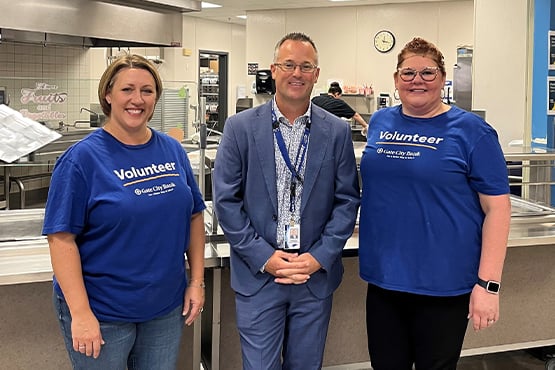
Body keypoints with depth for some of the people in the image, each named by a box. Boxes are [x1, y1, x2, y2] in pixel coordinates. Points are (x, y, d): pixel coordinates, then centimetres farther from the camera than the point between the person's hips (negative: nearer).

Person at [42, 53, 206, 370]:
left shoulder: (173, 150, 2)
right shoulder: (83, 158, -12)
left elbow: (194, 215, 9)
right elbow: (62, 238, -15)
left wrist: (197, 280, 3)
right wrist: (80, 314, -19)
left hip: (166, 307, 5)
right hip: (102, 313, -4)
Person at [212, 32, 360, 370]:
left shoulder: (337, 131, 2)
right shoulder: (241, 127, -2)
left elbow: (348, 200, 2)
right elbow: (226, 200, -4)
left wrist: (320, 257, -8)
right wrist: (263, 257, -10)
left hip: (316, 276, 2)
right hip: (258, 274, -1)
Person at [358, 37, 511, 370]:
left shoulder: (471, 130, -7)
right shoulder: (380, 122, 6)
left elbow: (497, 208, -9)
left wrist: (488, 285, -14)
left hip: (443, 284, -4)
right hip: (383, 278, 4)